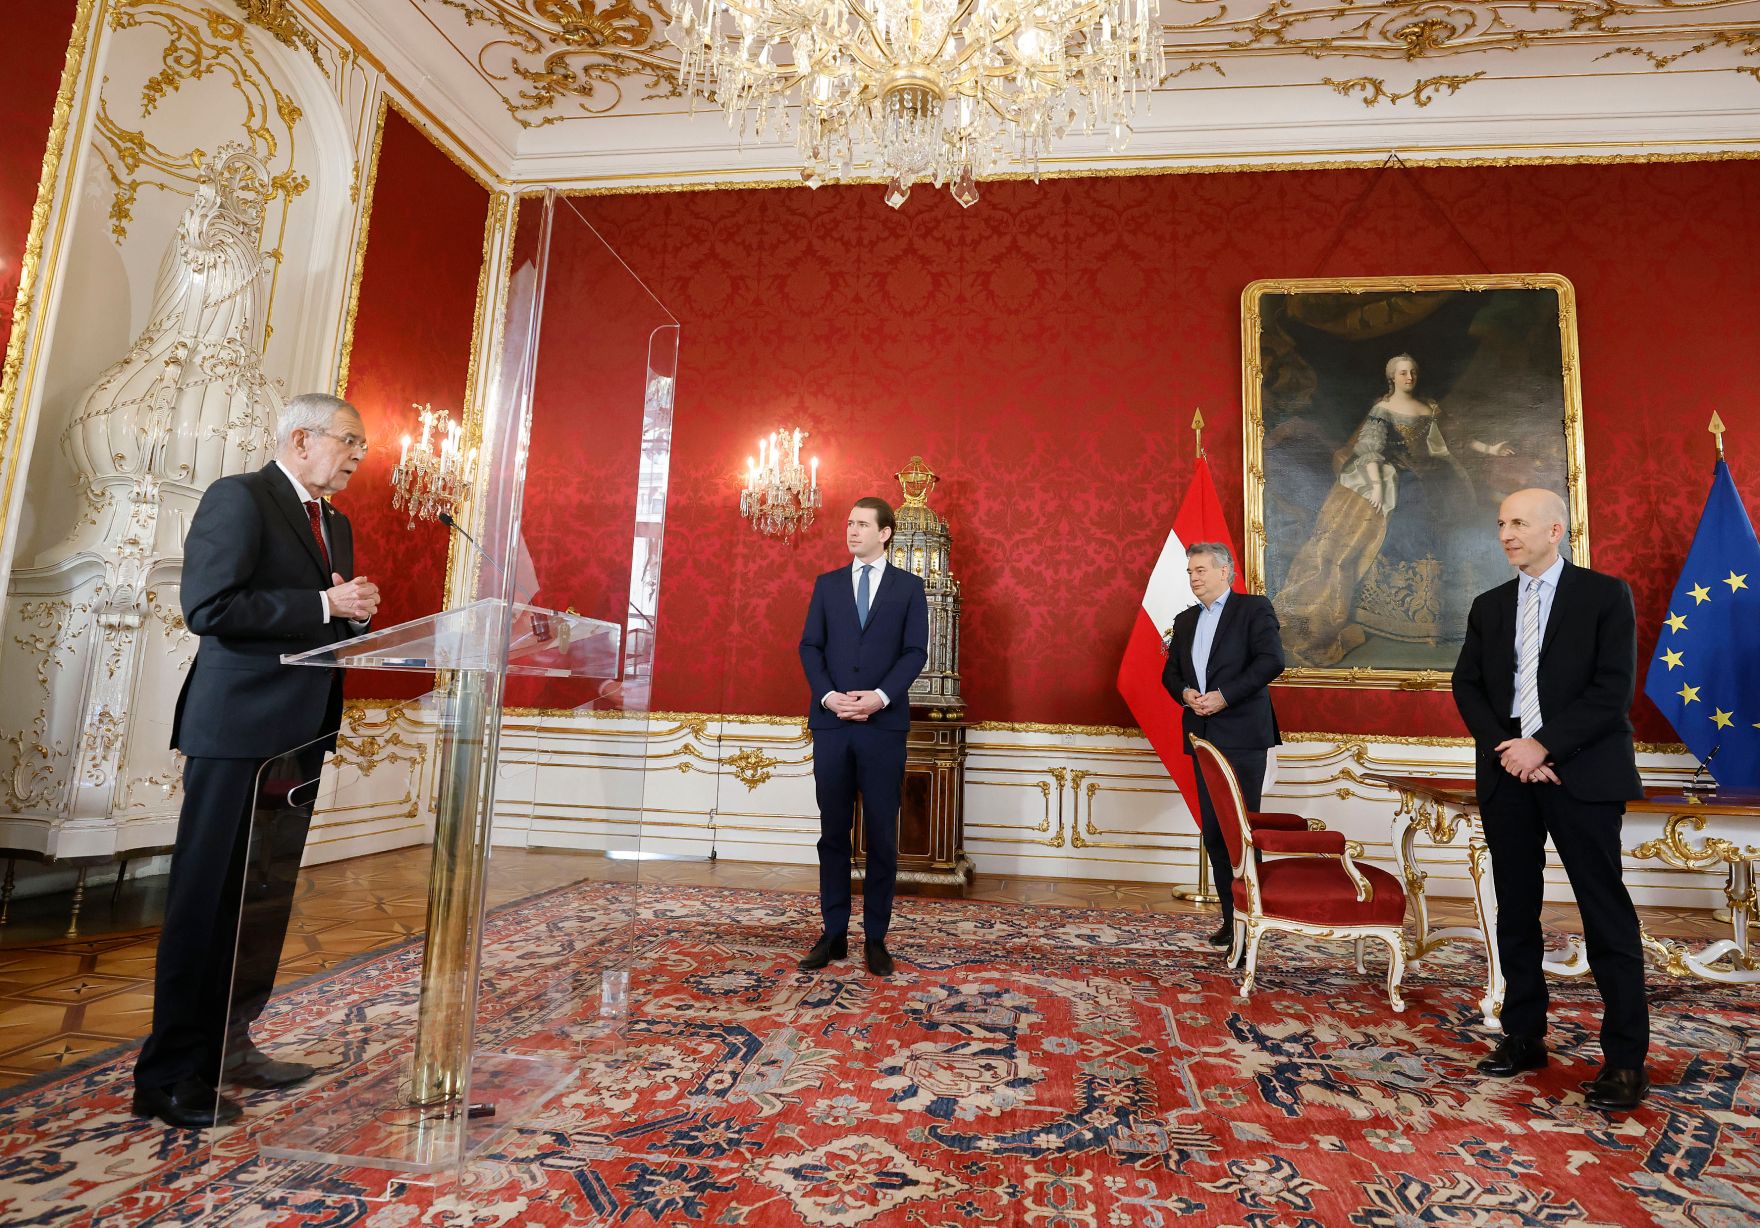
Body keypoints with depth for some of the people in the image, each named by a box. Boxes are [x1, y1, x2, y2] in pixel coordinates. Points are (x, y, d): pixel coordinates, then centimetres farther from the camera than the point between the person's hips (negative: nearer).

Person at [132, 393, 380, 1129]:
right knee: (211, 899, -1)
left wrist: (356, 611, 3)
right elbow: (209, 607, -19)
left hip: (299, 734, 8)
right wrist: (324, 605, -18)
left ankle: (227, 1046, 26)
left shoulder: (334, 524, 18)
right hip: (239, 732, -8)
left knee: (268, 901, 13)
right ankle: (169, 1076, 11)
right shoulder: (239, 498, -8)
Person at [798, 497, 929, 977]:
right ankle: (834, 934, 17)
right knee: (833, 832, 7)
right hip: (831, 722, 2)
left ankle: (876, 937, 14)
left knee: (882, 835, 3)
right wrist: (828, 695, -10)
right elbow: (810, 646, 6)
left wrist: (881, 696, -15)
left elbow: (916, 651, -1)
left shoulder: (909, 586, 6)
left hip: (884, 723, -2)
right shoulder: (827, 584, 13)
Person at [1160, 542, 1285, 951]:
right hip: (1203, 737, 6)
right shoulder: (1185, 620, 17)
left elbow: (1271, 660, -14)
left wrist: (1224, 696, -18)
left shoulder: (1253, 608, -2)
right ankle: (1231, 916, 20)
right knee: (1213, 830, 9)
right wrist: (1185, 692, -4)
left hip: (1241, 735, -6)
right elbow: (1170, 671, 18)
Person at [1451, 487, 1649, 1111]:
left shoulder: (1605, 594, 0)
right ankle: (1524, 1036, 21)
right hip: (1508, 773, 4)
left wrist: (1544, 746, -14)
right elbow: (1467, 686, 8)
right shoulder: (1489, 606, 13)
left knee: (1607, 916, 1)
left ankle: (1625, 1057, 12)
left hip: (1581, 774, -4)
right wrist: (1506, 749, -7)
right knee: (1516, 913, 10)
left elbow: (1613, 688, -9)